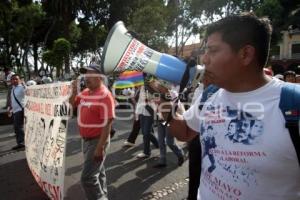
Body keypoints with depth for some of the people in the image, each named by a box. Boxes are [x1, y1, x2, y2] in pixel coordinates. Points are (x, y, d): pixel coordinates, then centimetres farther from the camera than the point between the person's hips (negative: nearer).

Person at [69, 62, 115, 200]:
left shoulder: (104, 95, -20)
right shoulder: (85, 92, 5)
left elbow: (107, 124, -24)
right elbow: (72, 105, 18)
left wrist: (100, 148, -26)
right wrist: (74, 91, -1)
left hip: (97, 140, -8)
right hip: (86, 139, 8)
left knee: (88, 177, -7)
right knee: (98, 171, 22)